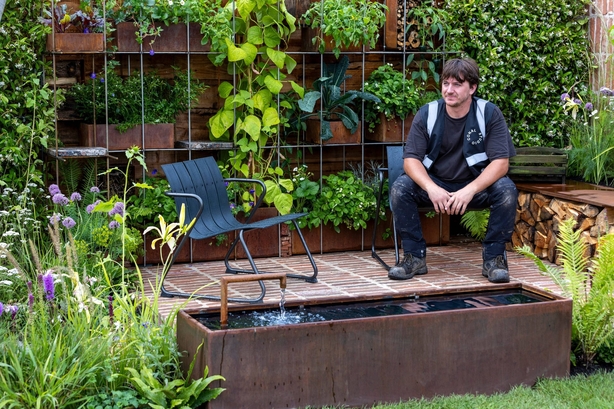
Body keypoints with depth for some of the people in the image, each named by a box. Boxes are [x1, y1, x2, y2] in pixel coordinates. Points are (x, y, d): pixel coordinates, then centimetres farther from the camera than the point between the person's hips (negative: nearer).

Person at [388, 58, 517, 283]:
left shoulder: (489, 114, -10)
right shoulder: (427, 114, -6)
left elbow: (501, 162, -17)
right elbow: (411, 159, -11)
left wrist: (469, 190, -33)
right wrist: (431, 188, -32)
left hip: (476, 186, -1)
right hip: (435, 184, 1)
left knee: (506, 190, -30)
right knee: (400, 188, -24)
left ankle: (494, 257, -14)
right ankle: (414, 257, -13)